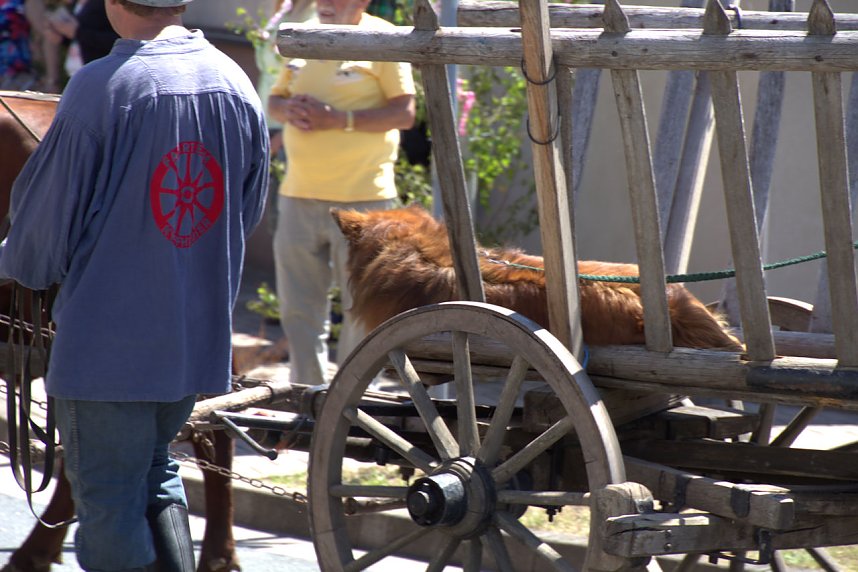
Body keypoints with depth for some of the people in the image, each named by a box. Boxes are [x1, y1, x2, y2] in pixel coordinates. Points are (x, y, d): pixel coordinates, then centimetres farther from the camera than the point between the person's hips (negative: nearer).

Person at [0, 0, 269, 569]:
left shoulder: (100, 89, -16)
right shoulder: (237, 86, 1)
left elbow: (46, 226, -10)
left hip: (106, 343, -6)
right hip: (200, 340, 6)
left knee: (109, 502, 5)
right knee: (156, 477, 22)